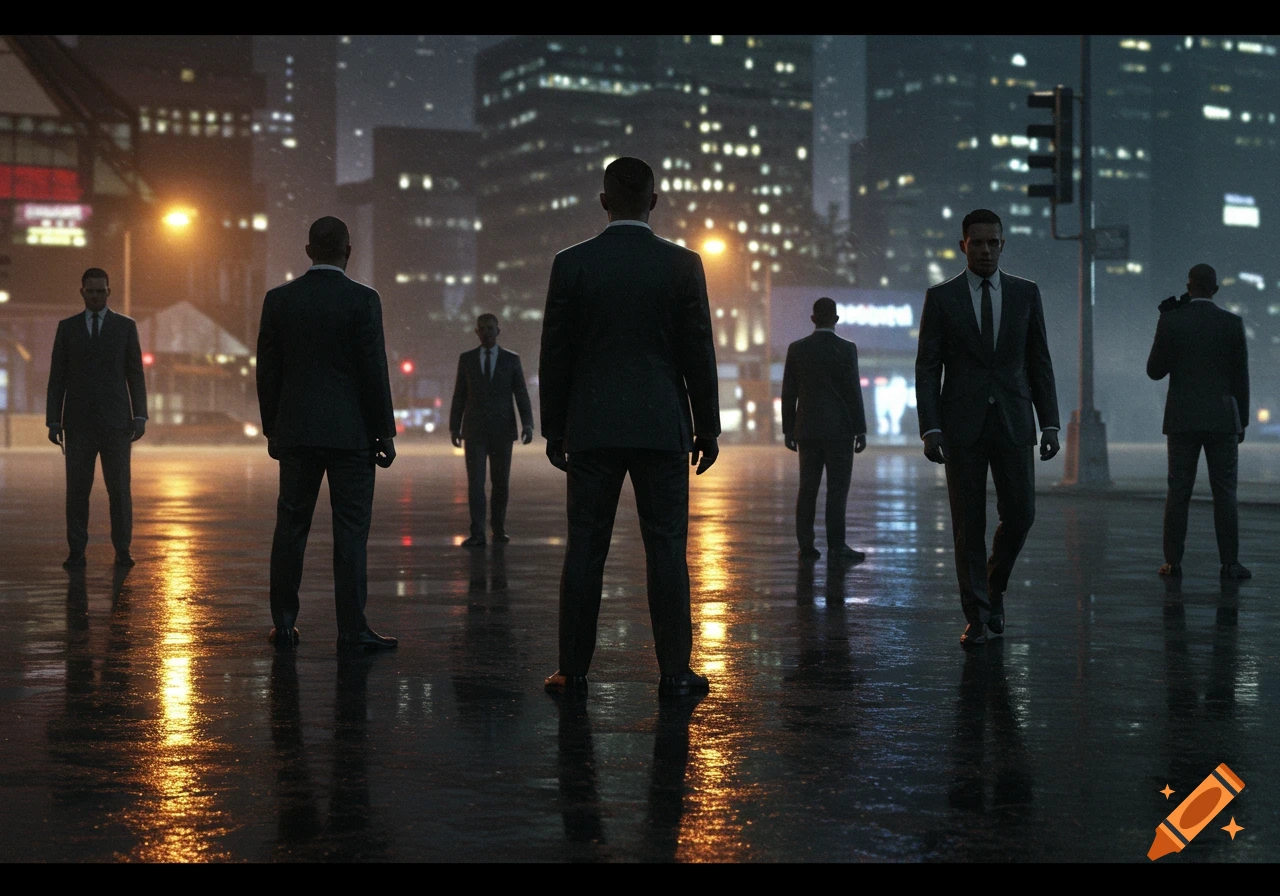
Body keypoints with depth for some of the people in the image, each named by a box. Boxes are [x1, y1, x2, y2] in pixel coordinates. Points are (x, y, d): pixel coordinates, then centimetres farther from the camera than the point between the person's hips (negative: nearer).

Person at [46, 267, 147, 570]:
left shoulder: (126, 326, 6)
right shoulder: (67, 327, 8)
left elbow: (135, 374, 4)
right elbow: (57, 377, 6)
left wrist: (140, 416, -5)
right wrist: (53, 420, -1)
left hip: (116, 420, -1)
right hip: (78, 422, 1)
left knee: (119, 488, -2)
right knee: (77, 488, -1)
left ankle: (122, 550, 6)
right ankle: (76, 552, 4)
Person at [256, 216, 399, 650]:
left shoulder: (278, 299, 4)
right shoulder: (362, 299, -6)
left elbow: (268, 371, 6)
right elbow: (374, 370, -8)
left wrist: (272, 430, 14)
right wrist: (385, 433, -1)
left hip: (296, 432, 3)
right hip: (351, 432, -3)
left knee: (290, 526, 8)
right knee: (351, 530, -1)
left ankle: (284, 623, 11)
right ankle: (351, 627, -1)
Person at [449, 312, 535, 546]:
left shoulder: (512, 359, 2)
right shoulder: (466, 359, 4)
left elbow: (521, 395, -1)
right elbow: (459, 396, 6)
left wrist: (528, 424, -13)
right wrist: (454, 427, 4)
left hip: (502, 430, 0)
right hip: (475, 431, 0)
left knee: (500, 482, 6)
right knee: (475, 482, -8)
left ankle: (499, 529, 22)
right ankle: (477, 534, -8)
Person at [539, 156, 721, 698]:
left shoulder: (571, 263, -1)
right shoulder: (682, 265, -2)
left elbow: (555, 353, 2)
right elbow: (698, 351, 0)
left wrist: (554, 429, 10)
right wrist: (707, 427, 8)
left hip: (591, 429, 1)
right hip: (662, 428, -1)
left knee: (585, 549, 5)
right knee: (666, 550, 3)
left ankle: (573, 671, 8)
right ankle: (674, 673, 4)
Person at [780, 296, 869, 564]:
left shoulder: (796, 349, 2)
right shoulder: (846, 349, -7)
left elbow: (788, 392, 4)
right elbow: (853, 391, -9)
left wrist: (788, 430, 11)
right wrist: (861, 430, -4)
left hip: (807, 429, 4)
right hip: (839, 429, -4)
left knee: (807, 489, 6)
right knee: (837, 489, -2)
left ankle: (806, 545, 5)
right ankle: (836, 547, -3)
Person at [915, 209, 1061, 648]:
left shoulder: (1026, 293, 7)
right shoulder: (940, 297, 2)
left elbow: (1039, 362, 8)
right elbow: (927, 368, -1)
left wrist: (1050, 423, 1)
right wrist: (929, 428, -10)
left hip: (1013, 423, 2)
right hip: (962, 425, -1)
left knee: (1019, 513, -3)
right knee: (968, 523, -1)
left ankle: (994, 584, 25)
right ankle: (976, 616, 6)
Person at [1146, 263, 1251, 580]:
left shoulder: (1170, 321, -3)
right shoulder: (1233, 323, -1)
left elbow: (1155, 371, 1)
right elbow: (1240, 376, 1)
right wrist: (1242, 422, 9)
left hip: (1182, 420, 0)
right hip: (1222, 419, 0)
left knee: (1178, 492, 4)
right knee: (1225, 492, 3)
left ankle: (1173, 562, 1)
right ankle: (1229, 563, -1)